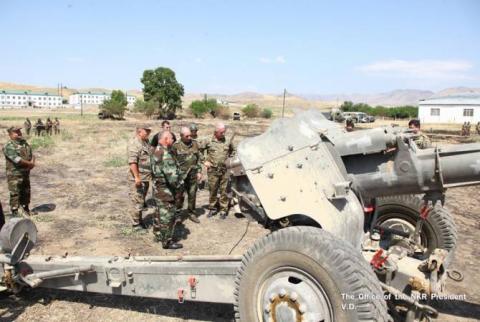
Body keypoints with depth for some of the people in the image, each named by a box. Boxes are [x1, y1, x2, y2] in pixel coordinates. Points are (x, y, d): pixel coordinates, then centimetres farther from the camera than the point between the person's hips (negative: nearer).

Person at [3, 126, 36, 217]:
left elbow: (31, 155, 11)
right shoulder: (9, 146, -15)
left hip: (26, 173, 8)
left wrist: (32, 163, -9)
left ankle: (25, 209, 31)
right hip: (15, 175, -8)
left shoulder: (24, 143, 11)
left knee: (26, 193, 17)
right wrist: (30, 164, -13)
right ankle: (15, 212, 7)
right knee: (15, 194, -1)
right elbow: (17, 159, -23)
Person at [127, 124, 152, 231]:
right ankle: (136, 224, 11)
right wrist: (137, 177, -26)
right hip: (137, 179, -9)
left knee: (142, 201, 19)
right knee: (137, 202, -1)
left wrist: (151, 174, 22)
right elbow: (132, 162, -24)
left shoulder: (146, 142, 12)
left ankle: (140, 220, 32)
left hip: (146, 178, 9)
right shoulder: (134, 144, -17)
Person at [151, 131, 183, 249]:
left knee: (160, 212, 21)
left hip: (157, 187, 10)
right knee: (168, 215, 1)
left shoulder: (155, 151, 7)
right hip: (165, 189, -10)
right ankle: (167, 242, 11)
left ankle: (158, 235, 35)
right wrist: (179, 184, -12)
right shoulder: (165, 154, -25)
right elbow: (172, 174, -28)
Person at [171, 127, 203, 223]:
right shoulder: (176, 145, -7)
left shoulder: (194, 144, 6)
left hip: (193, 174, 4)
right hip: (181, 174, -4)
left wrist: (199, 171, 6)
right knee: (180, 195, 2)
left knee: (192, 195, 11)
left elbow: (199, 158, 11)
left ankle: (192, 214, 24)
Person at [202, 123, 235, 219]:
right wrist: (205, 161, -1)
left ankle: (223, 210, 15)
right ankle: (212, 209, 23)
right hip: (213, 170, -1)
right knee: (213, 190, 8)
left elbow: (233, 150, 22)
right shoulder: (209, 141, -3)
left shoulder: (228, 141, 4)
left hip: (224, 170, 1)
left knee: (224, 191, 4)